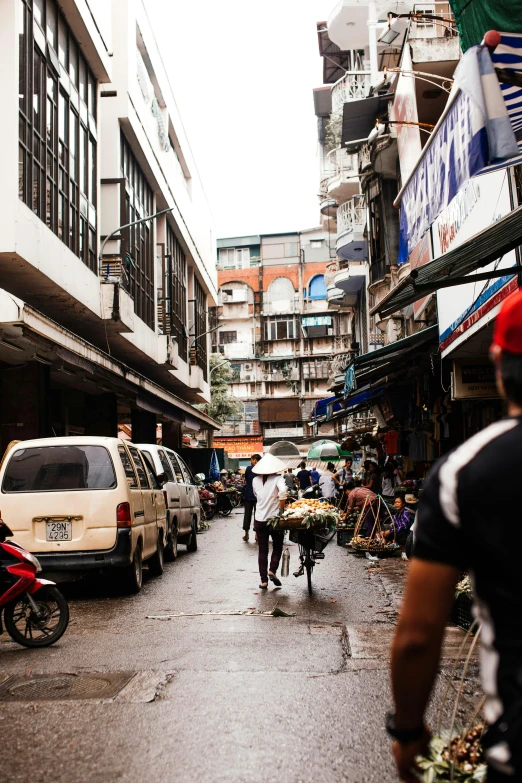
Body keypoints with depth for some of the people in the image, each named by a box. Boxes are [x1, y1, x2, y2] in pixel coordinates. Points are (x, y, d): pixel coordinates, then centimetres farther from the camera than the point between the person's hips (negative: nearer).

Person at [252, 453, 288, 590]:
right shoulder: (278, 479, -10)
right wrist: (282, 507, -16)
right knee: (277, 546, 17)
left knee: (262, 550, 10)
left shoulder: (255, 480, 1)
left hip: (260, 520, 3)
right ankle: (272, 570, -2)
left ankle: (263, 580, 9)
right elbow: (282, 490, -28)